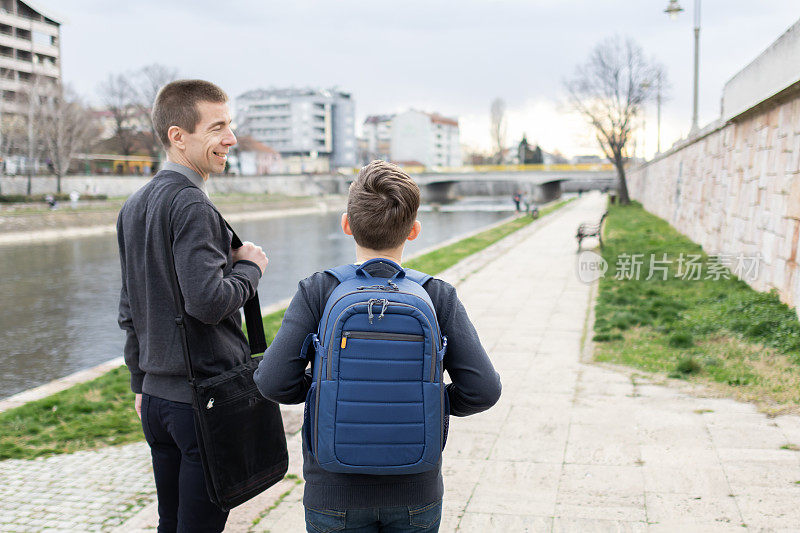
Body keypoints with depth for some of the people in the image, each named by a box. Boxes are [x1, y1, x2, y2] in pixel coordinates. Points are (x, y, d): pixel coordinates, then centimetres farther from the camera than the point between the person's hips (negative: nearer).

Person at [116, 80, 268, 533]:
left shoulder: (135, 206, 12)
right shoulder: (191, 205, -17)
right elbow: (208, 301, -27)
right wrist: (250, 268, -8)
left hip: (157, 395, 9)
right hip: (204, 400, -9)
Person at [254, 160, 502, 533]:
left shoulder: (317, 292, -10)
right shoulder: (439, 297, -8)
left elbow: (274, 382, -17)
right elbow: (483, 389, -13)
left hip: (334, 492, -1)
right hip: (415, 493, 1)